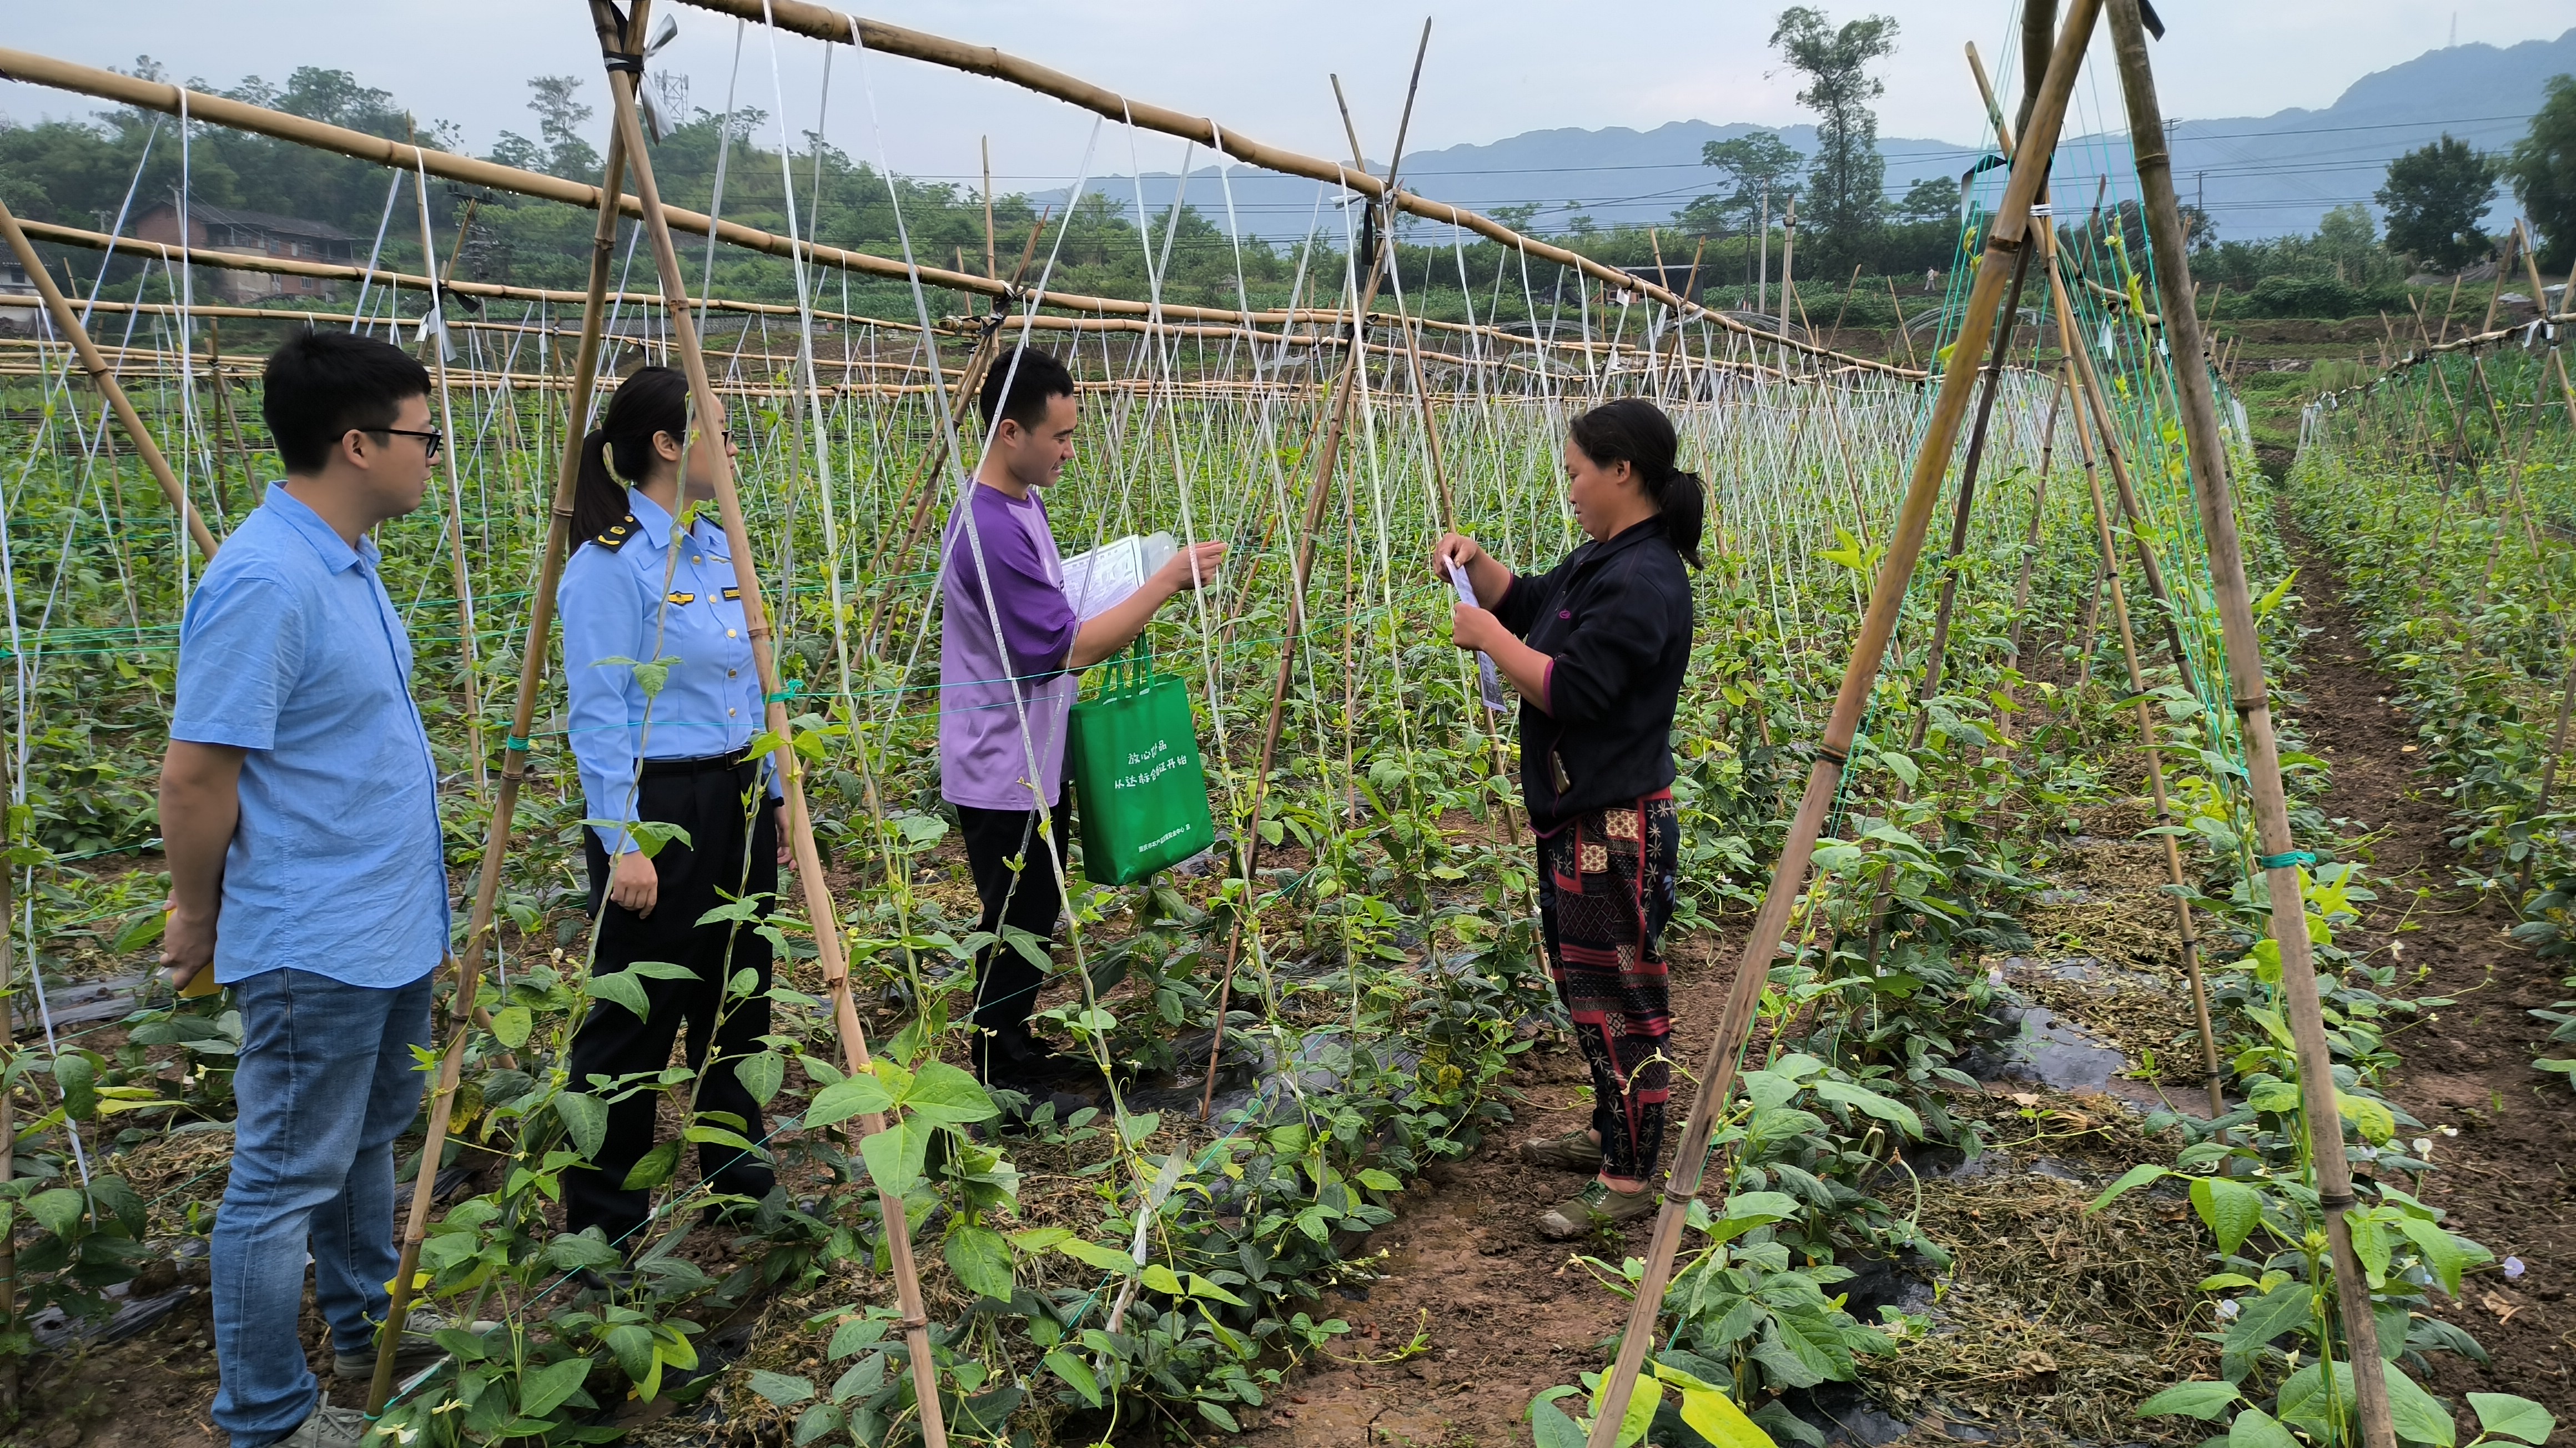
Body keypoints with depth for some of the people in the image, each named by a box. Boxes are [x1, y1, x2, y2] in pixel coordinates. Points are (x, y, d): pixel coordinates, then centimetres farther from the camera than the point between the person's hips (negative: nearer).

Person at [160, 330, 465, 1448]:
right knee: (286, 1180, 5)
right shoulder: (264, 582, -25)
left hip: (389, 928, 10)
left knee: (368, 1136, 24)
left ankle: (367, 1324, 43)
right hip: (314, 947, -10)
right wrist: (198, 917, -9)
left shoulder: (346, 562, 6)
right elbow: (195, 774, -22)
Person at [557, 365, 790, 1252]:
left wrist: (773, 793, 16)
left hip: (734, 799, 8)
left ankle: (736, 1160, 34)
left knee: (736, 988, 17)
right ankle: (600, 1216, 15)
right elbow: (598, 716, -16)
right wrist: (623, 845, -19)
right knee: (638, 1011, 1)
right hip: (658, 805, -8)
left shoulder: (716, 547, 10)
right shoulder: (608, 564, -14)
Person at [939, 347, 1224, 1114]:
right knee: (1014, 928, 4)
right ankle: (997, 1079, 18)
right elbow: (1066, 646, -25)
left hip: (1036, 761, 10)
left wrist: (1129, 612, 3)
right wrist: (1166, 583, -22)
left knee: (1034, 920, 20)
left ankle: (1018, 1049, 35)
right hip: (1003, 772, -9)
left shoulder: (1024, 503, 6)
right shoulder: (988, 529, -25)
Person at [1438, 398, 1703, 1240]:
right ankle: (1611, 1132, 36)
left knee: (1619, 996, -2)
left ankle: (1629, 1179, 9)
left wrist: (1486, 635, -15)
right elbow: (1531, 607, 25)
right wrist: (1476, 565, 8)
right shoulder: (1601, 560, 11)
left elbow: (1569, 691, -26)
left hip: (1617, 826, -11)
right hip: (1575, 815, 11)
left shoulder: (1643, 580, -20)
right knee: (1584, 984, 21)